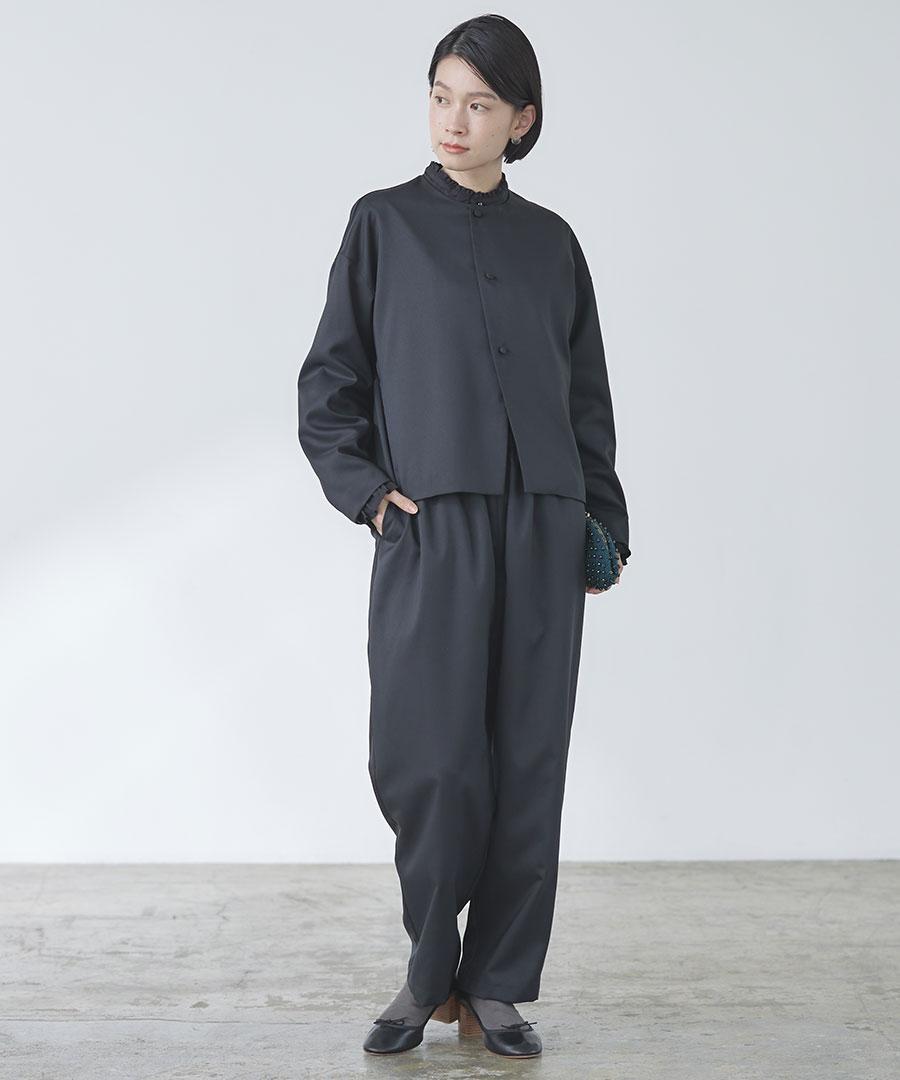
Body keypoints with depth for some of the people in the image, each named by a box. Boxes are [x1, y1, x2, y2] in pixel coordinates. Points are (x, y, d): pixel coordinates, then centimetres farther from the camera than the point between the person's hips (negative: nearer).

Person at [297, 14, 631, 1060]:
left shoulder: (550, 241, 13)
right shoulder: (384, 224, 7)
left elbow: (588, 395, 16)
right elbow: (329, 381, 6)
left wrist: (604, 520, 11)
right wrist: (365, 489, -6)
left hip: (542, 530, 3)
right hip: (430, 527, -2)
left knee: (528, 759, 2)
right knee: (429, 759, -5)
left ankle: (497, 984, 15)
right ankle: (430, 969, 17)